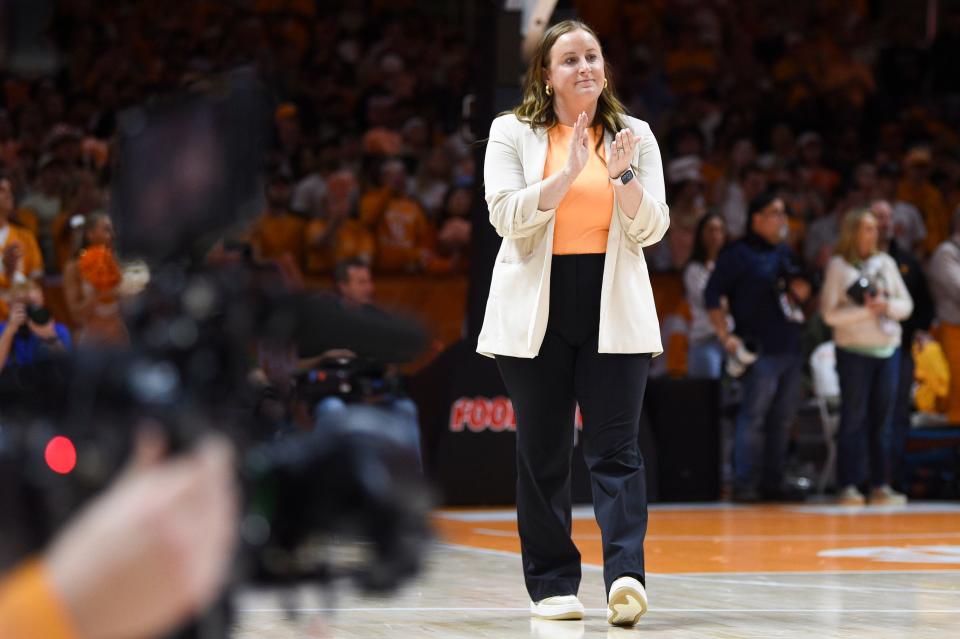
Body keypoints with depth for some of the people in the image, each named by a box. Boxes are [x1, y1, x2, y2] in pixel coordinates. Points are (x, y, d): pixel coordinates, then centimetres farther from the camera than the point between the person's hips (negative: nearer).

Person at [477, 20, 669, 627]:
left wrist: (624, 174, -15)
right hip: (536, 313, 0)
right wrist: (570, 172, -19)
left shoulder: (635, 135, 9)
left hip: (614, 312, 0)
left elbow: (651, 230, 3)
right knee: (543, 451, 4)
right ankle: (552, 583, 11)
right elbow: (508, 217, -8)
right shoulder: (512, 134, 5)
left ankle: (625, 576, -18)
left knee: (616, 448, -9)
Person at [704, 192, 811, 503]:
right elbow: (712, 296, -6)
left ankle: (772, 482, 15)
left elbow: (800, 285, 30)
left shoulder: (785, 253, 19)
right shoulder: (738, 254, -3)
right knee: (754, 416, -9)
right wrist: (726, 337, -13)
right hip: (761, 349, -7)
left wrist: (800, 290, 5)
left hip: (790, 348, 7)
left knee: (782, 418, 9)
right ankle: (745, 485, -5)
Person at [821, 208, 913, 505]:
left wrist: (887, 306, -9)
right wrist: (866, 310, -15)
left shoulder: (886, 263, 12)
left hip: (888, 348, 4)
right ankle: (849, 486, -2)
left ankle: (880, 484, 6)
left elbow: (906, 305, 10)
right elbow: (830, 313, -7)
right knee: (854, 417, -4)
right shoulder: (838, 266, 0)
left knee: (883, 418, 3)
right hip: (854, 350, -4)